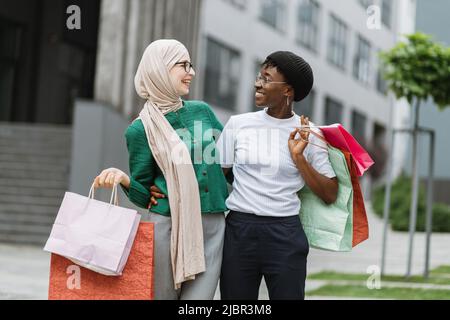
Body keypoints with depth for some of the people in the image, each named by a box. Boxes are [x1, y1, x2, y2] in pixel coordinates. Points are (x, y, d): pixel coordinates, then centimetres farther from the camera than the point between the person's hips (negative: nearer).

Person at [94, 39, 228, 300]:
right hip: (169, 226, -3)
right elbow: (143, 195, 0)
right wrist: (123, 178, -20)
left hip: (213, 228, 3)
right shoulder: (142, 129, -2)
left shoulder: (202, 111, 11)